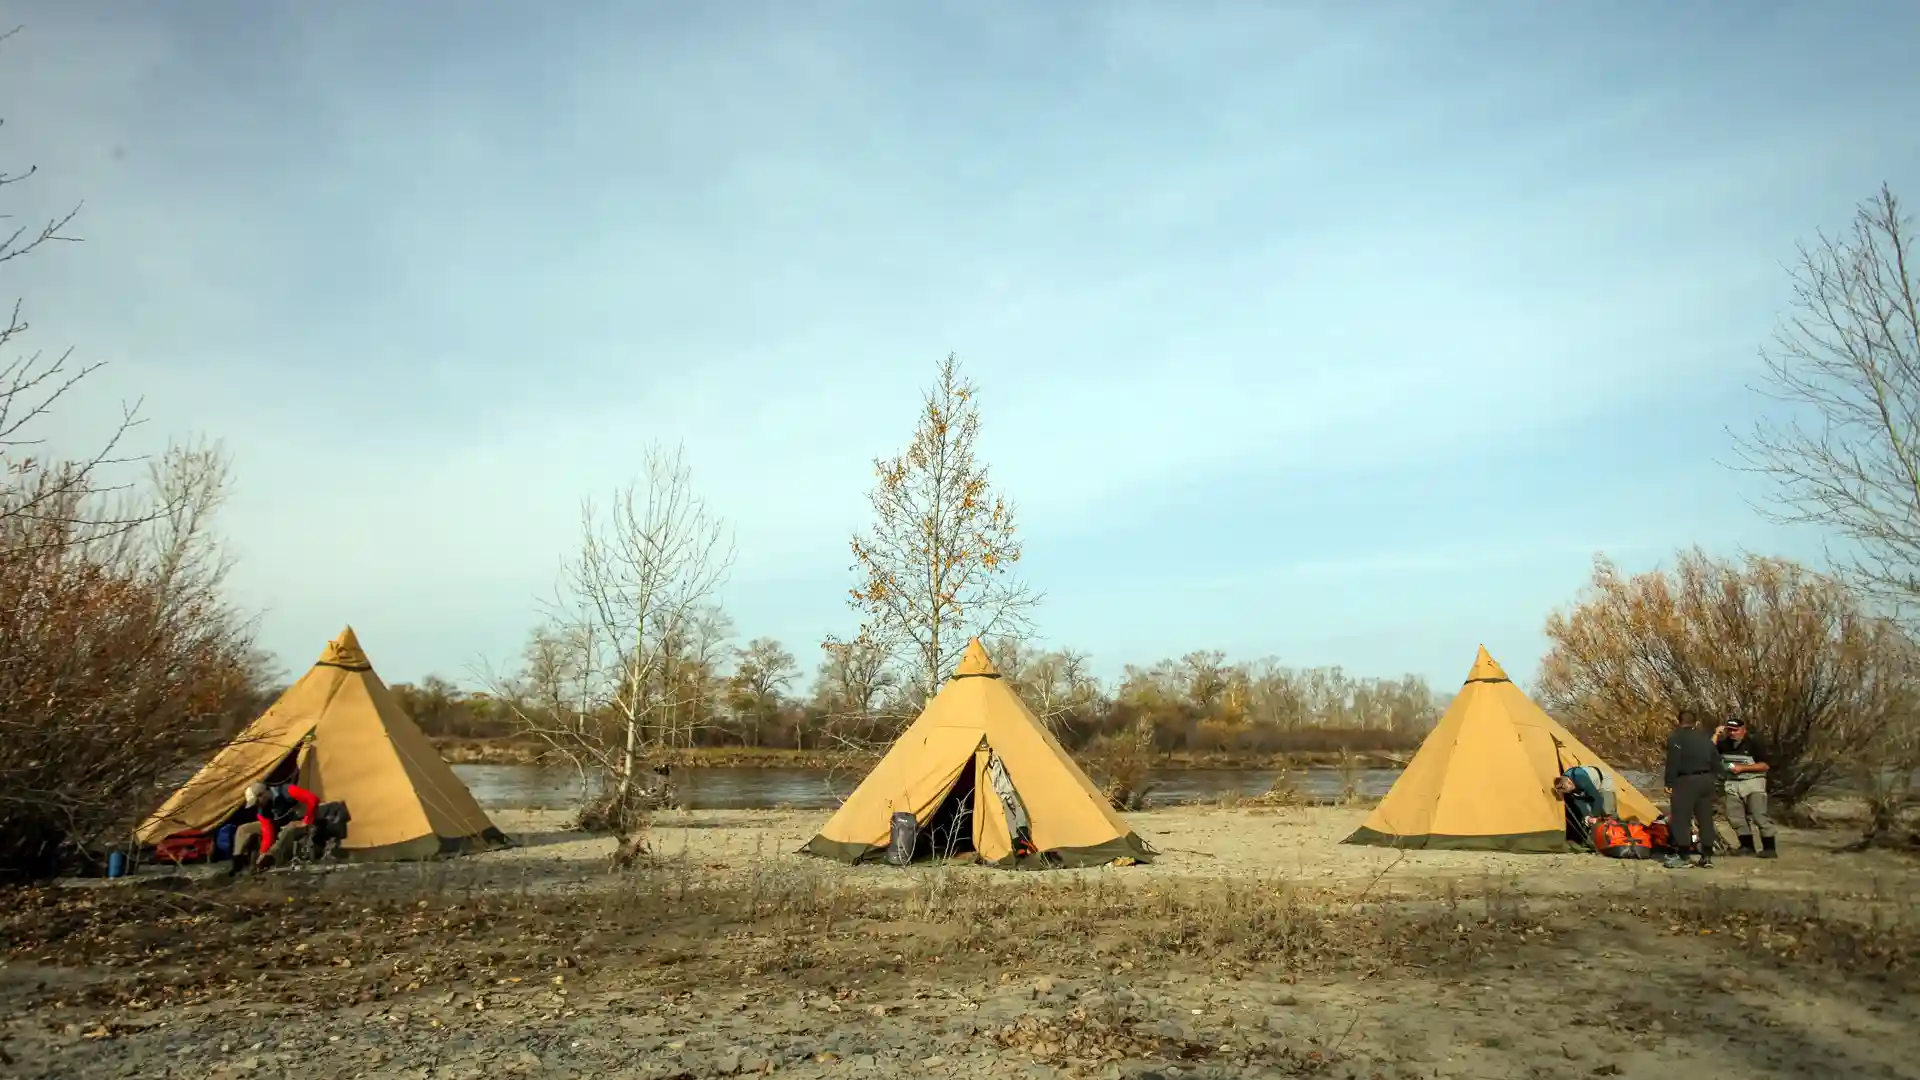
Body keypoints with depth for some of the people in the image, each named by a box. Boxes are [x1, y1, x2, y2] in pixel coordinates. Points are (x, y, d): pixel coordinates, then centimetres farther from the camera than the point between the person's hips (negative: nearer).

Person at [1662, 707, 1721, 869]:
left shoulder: (1676, 738, -9)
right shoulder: (1705, 738, 14)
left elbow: (1672, 763, -14)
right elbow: (1716, 761, 17)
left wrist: (1669, 783, -8)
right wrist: (1712, 778, 24)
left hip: (1686, 781, -7)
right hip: (1706, 780, 7)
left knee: (1680, 818, -2)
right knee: (1705, 818, 11)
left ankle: (1681, 856, -2)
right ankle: (1707, 856, 15)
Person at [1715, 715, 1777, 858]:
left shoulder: (1754, 742, -8)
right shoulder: (1724, 743, 7)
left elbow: (1765, 766, -10)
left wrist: (1742, 768, -18)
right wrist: (1716, 735, -6)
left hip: (1753, 782, -5)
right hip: (1732, 784, 5)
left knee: (1759, 816, -9)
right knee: (1735, 816, 4)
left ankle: (1770, 848, -4)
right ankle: (1747, 846, 15)